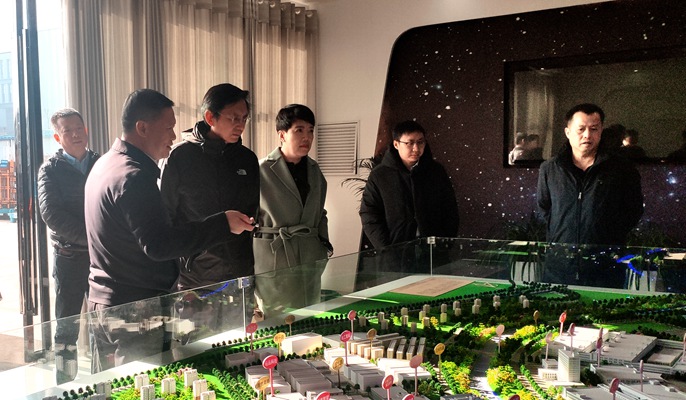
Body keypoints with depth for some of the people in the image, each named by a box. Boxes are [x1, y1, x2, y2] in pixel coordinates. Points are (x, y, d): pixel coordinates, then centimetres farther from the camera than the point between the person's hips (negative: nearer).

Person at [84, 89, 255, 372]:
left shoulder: (104, 165, 13)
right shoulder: (135, 177, -20)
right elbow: (158, 244, -28)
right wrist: (223, 224, -27)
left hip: (102, 303, 10)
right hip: (136, 310, -10)